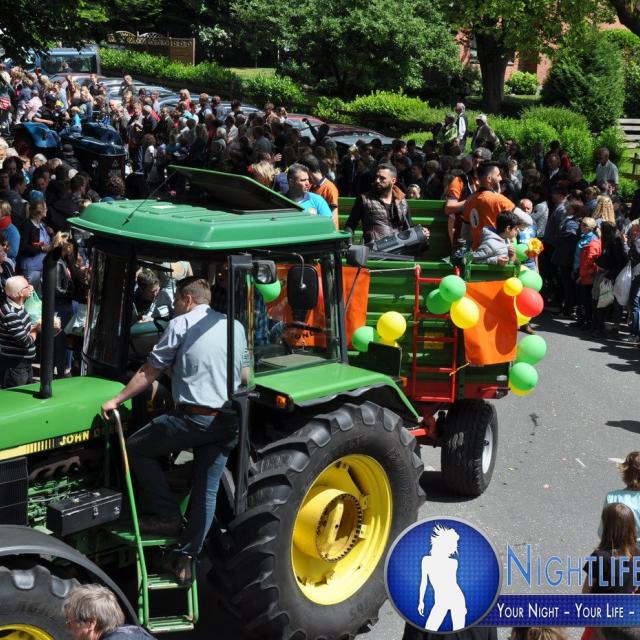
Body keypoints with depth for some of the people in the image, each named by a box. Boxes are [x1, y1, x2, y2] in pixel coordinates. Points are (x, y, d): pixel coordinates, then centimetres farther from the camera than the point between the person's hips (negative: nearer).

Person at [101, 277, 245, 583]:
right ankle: (185, 558, 13)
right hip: (229, 423, 6)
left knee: (137, 448, 13)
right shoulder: (235, 326, 14)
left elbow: (149, 372, -1)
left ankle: (166, 514, 9)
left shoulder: (181, 325, -2)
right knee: (207, 490, 11)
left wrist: (117, 400, 7)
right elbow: (245, 376, 21)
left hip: (193, 417, -6)